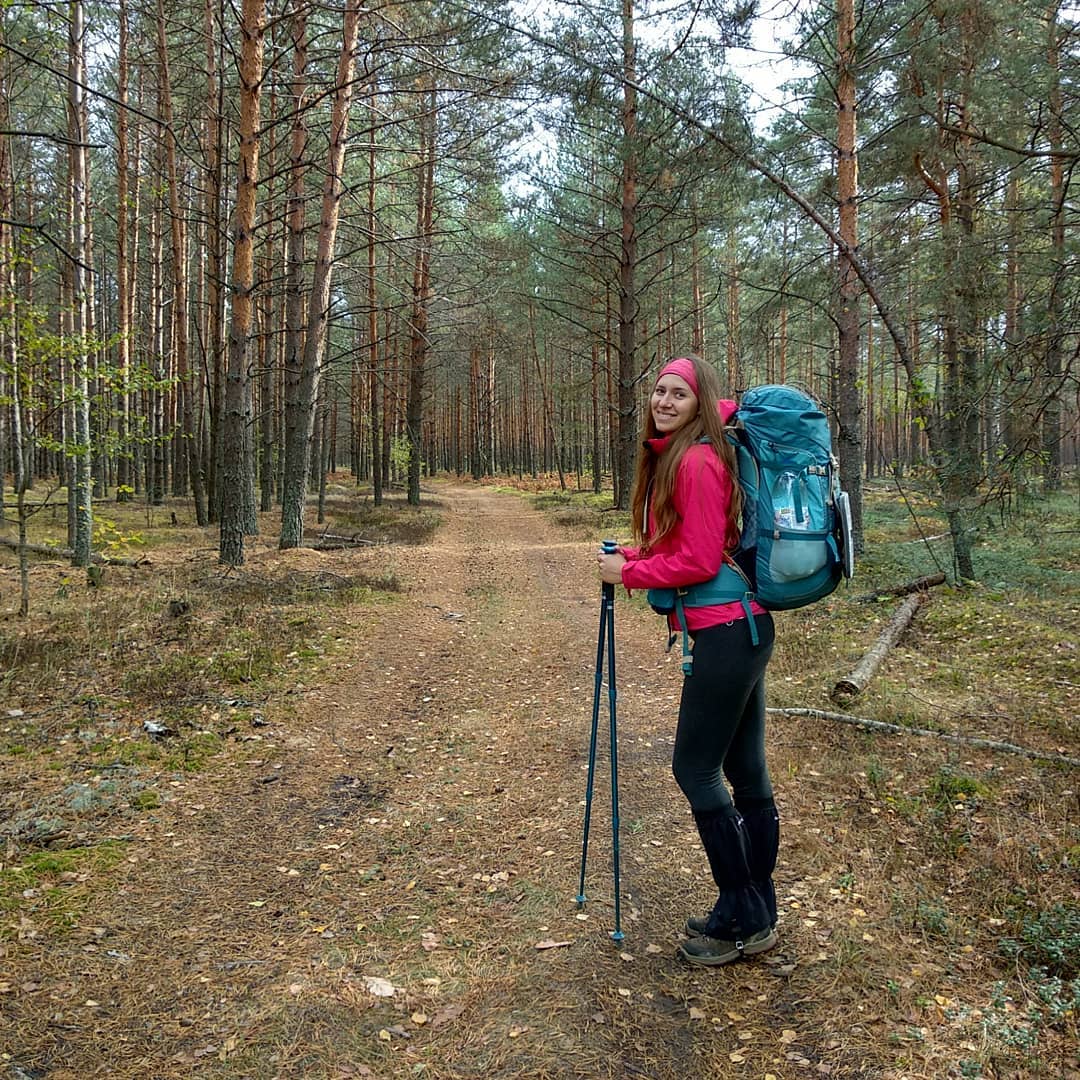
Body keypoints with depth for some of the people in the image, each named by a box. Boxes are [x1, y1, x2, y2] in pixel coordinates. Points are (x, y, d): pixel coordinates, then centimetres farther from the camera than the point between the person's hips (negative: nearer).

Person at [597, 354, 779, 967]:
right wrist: (637, 557, 6)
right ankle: (756, 914, 26)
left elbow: (700, 560, -17)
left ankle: (744, 921, 12)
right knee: (745, 773, 14)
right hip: (739, 627, 10)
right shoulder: (673, 457, 15)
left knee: (695, 769, -1)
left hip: (725, 632, -10)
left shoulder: (697, 461, -15)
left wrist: (628, 572, -8)